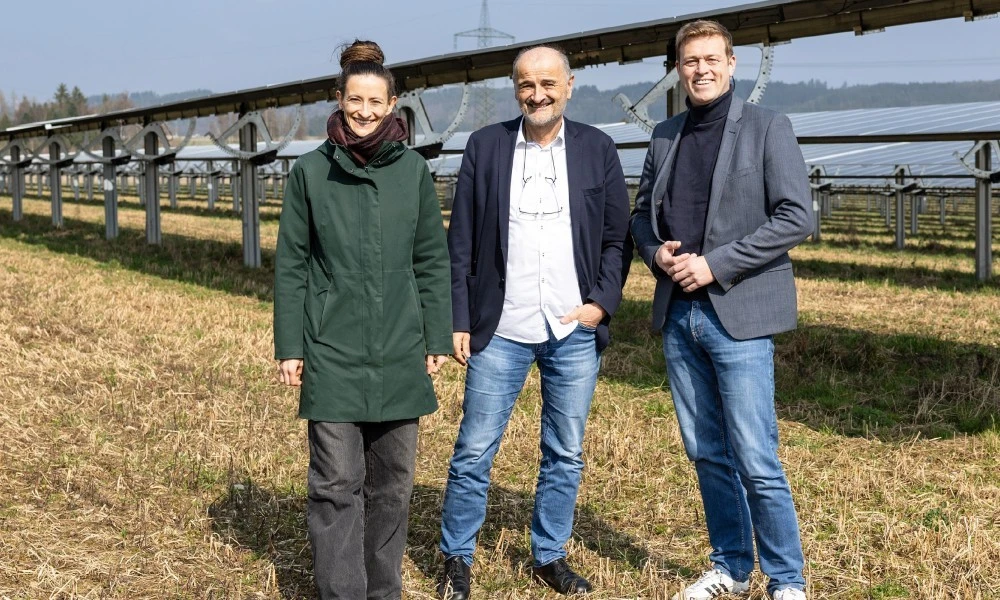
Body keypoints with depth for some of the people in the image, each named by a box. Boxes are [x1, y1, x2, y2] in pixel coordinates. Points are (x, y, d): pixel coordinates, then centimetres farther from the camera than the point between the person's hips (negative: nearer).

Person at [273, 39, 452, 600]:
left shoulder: (413, 169, 2)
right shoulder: (311, 171, -1)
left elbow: (433, 260, 6)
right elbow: (291, 265, 2)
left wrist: (438, 338, 4)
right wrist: (288, 347, -1)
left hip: (399, 353, 2)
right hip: (332, 353, -2)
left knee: (393, 479, 11)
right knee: (337, 481, 0)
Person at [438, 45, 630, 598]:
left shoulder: (597, 148, 3)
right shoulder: (485, 146, 1)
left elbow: (617, 237, 6)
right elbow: (461, 242, 2)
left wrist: (603, 302, -7)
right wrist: (459, 321, -2)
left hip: (575, 331, 1)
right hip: (500, 331, -1)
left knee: (565, 454, 12)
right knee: (474, 452, 4)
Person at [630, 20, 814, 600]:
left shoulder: (767, 127, -3)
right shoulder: (665, 135, 13)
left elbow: (796, 217, -11)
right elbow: (643, 213, 19)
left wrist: (715, 264, -15)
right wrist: (656, 251, -3)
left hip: (739, 313, -5)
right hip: (678, 313, 5)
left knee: (757, 461, -4)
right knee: (707, 453, 13)